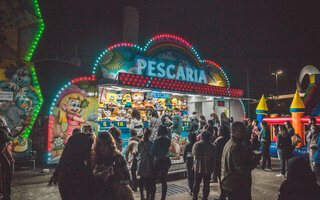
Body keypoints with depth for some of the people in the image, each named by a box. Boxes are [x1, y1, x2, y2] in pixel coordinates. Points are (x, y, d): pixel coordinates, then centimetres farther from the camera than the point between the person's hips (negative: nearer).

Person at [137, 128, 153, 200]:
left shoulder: (140, 142, -2)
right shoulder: (150, 143, -15)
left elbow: (138, 151, 8)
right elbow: (152, 153, -10)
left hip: (141, 163, 4)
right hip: (149, 163, -4)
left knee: (142, 179, 14)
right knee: (149, 180, 8)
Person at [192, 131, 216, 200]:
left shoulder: (196, 145, -8)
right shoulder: (212, 147, -11)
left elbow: (194, 155, 2)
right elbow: (213, 159, -1)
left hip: (197, 168, 1)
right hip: (208, 169, -1)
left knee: (196, 184, 15)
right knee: (206, 184, 12)